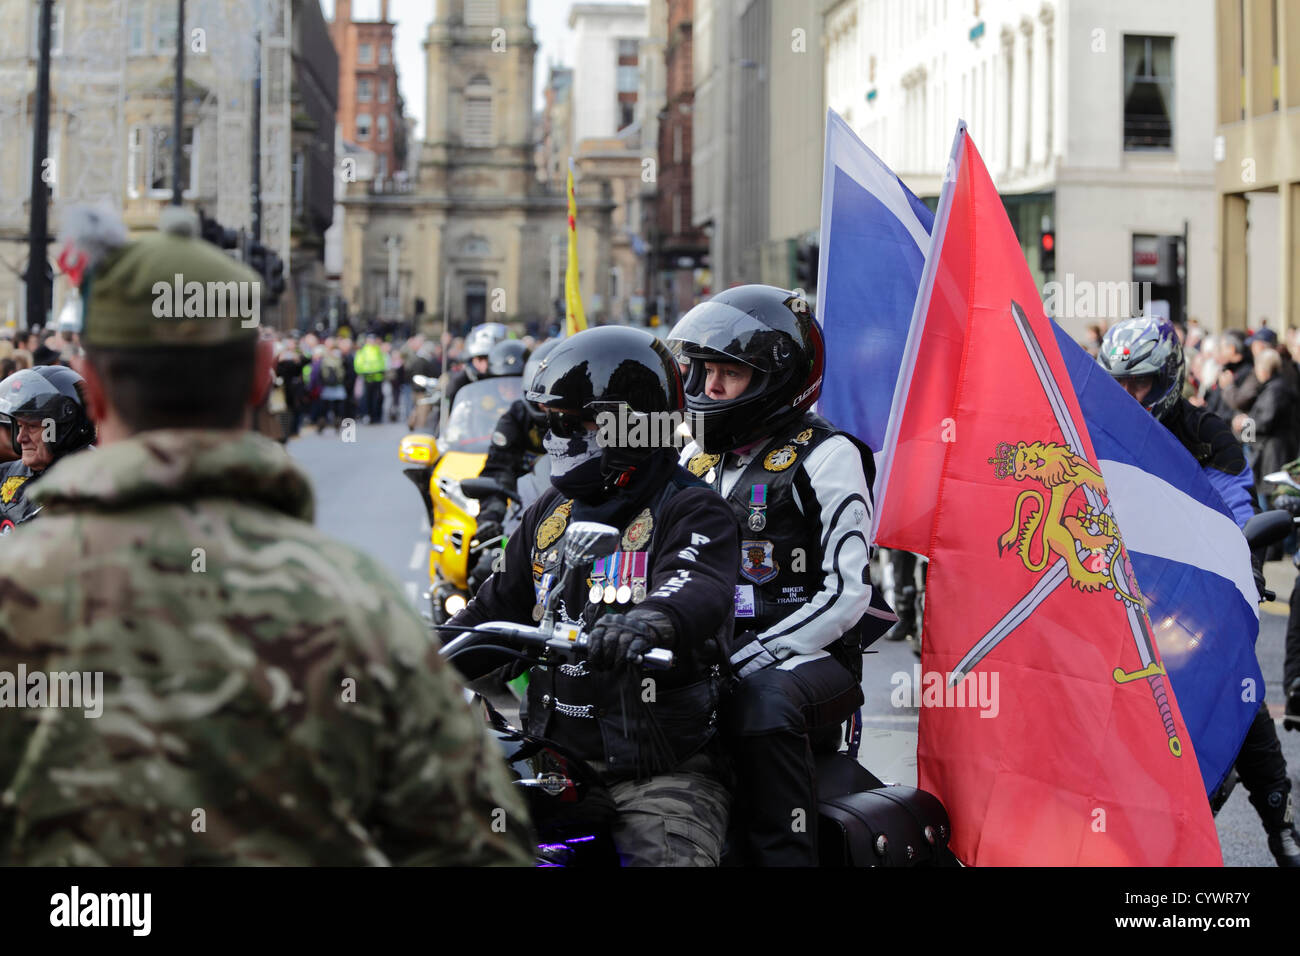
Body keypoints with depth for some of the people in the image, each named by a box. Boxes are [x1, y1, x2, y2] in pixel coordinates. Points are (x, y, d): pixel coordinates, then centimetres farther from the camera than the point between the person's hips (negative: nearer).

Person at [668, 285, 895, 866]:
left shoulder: (827, 456, -3)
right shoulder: (697, 458, 18)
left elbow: (847, 592, -11)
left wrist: (748, 659, -19)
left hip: (811, 658, -6)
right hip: (708, 655, 7)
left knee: (763, 699, -38)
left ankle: (783, 854, -36)